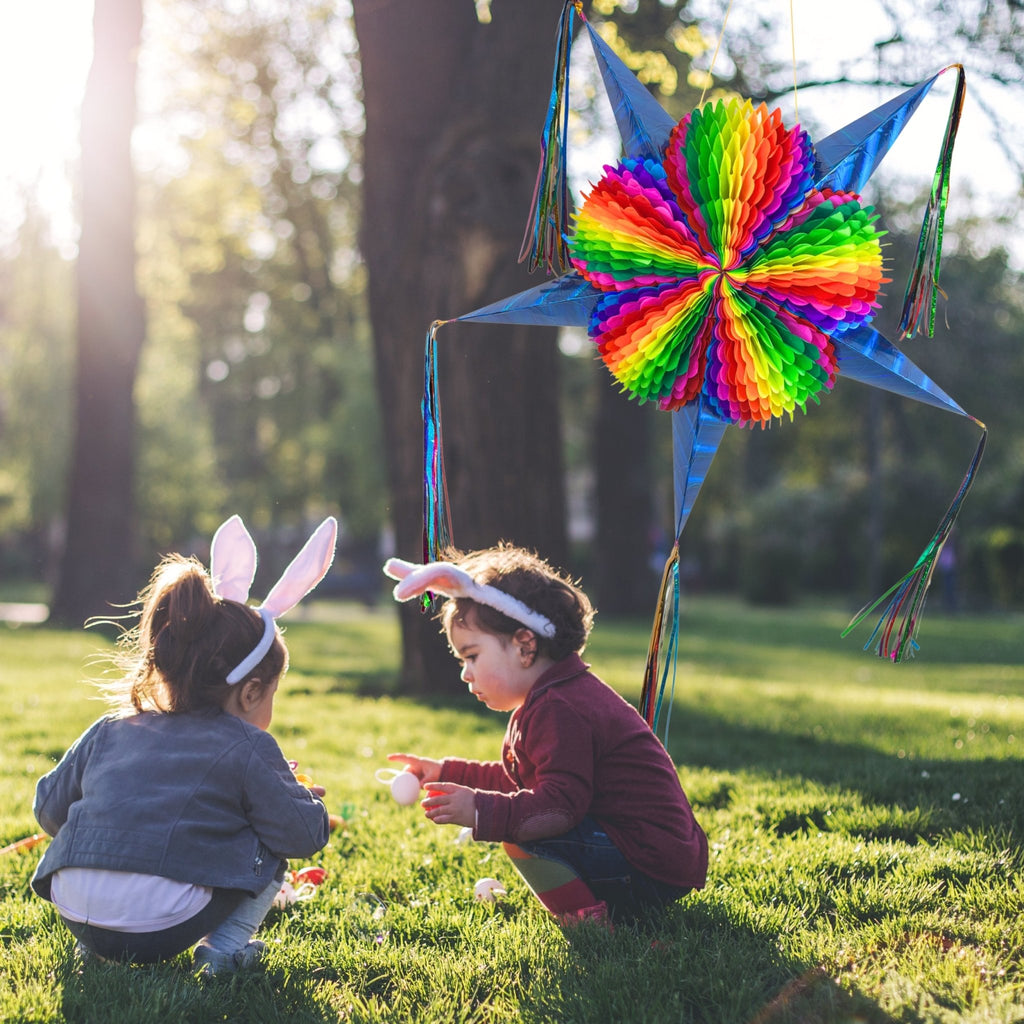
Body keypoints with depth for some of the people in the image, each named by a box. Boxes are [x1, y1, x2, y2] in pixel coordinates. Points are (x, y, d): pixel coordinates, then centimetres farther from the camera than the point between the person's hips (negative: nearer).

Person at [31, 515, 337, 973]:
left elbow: (49, 807, 20)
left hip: (75, 914, 5)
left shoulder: (108, 732, 14)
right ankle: (225, 946, 2)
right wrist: (308, 801, 24)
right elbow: (304, 834, 0)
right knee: (271, 846, 15)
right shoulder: (249, 749, 0)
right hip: (164, 930, -5)